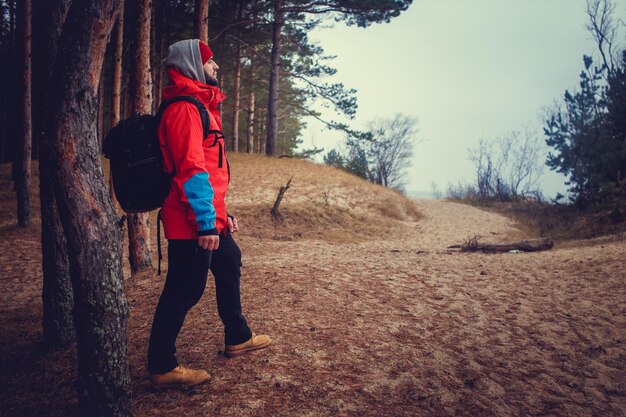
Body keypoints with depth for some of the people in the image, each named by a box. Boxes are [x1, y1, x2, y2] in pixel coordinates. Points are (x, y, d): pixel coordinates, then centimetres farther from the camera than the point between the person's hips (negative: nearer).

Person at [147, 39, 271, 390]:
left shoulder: (200, 107, 19)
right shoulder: (185, 109, -14)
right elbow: (191, 171, -23)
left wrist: (222, 213, 23)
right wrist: (206, 223, -24)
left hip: (210, 218, 11)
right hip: (193, 224, -11)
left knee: (230, 265, 21)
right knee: (184, 291, -4)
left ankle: (238, 338, 37)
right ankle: (162, 368, 9)